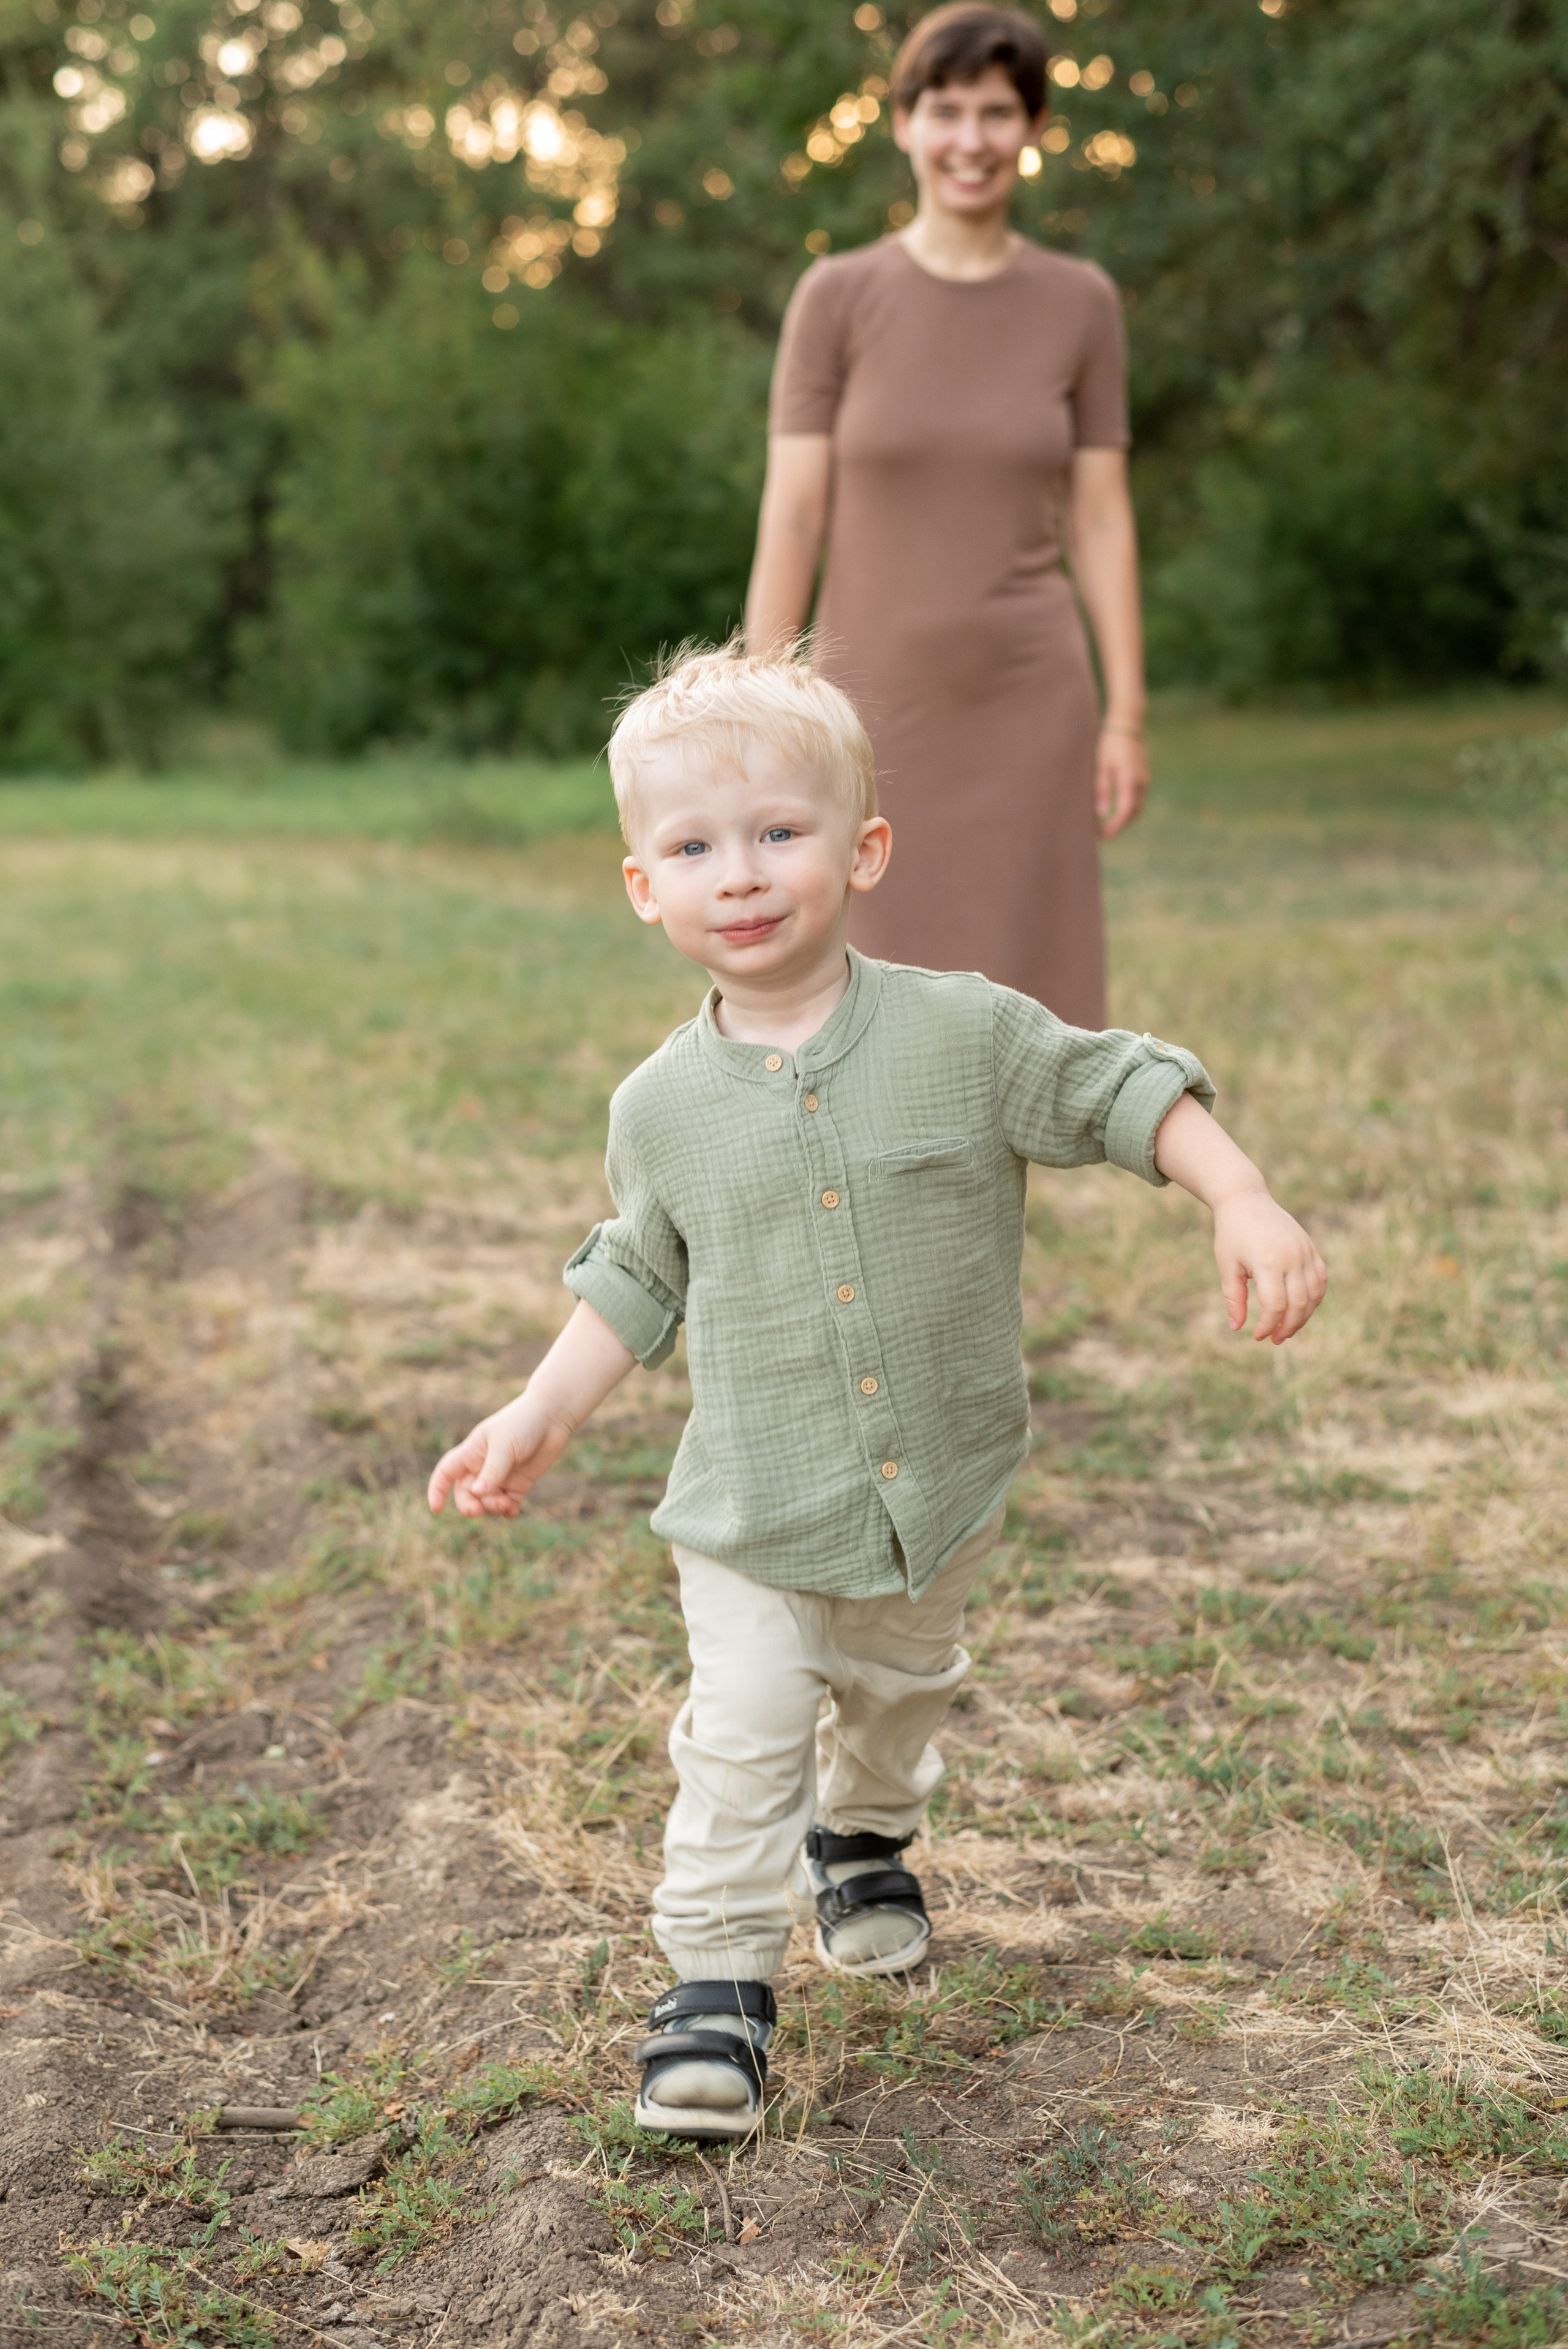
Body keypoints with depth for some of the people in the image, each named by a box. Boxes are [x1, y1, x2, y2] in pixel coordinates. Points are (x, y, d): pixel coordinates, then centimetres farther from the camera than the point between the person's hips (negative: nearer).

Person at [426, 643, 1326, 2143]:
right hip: (754, 1509, -1)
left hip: (940, 1481, 1)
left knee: (898, 1687, 24)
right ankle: (717, 1979, 12)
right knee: (744, 1734, -6)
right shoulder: (662, 1107, -8)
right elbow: (637, 1282, 5)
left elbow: (1125, 1093, -6)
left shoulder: (965, 1034, -14)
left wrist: (1245, 1205, -18)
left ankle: (864, 1839, 53)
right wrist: (538, 1418, 1)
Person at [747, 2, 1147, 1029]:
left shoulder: (1081, 302, 4)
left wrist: (1127, 717, -1)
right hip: (878, 707, -1)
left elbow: (1103, 520, 4)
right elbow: (790, 519, -3)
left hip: (1030, 703, 1)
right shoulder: (837, 298, -1)